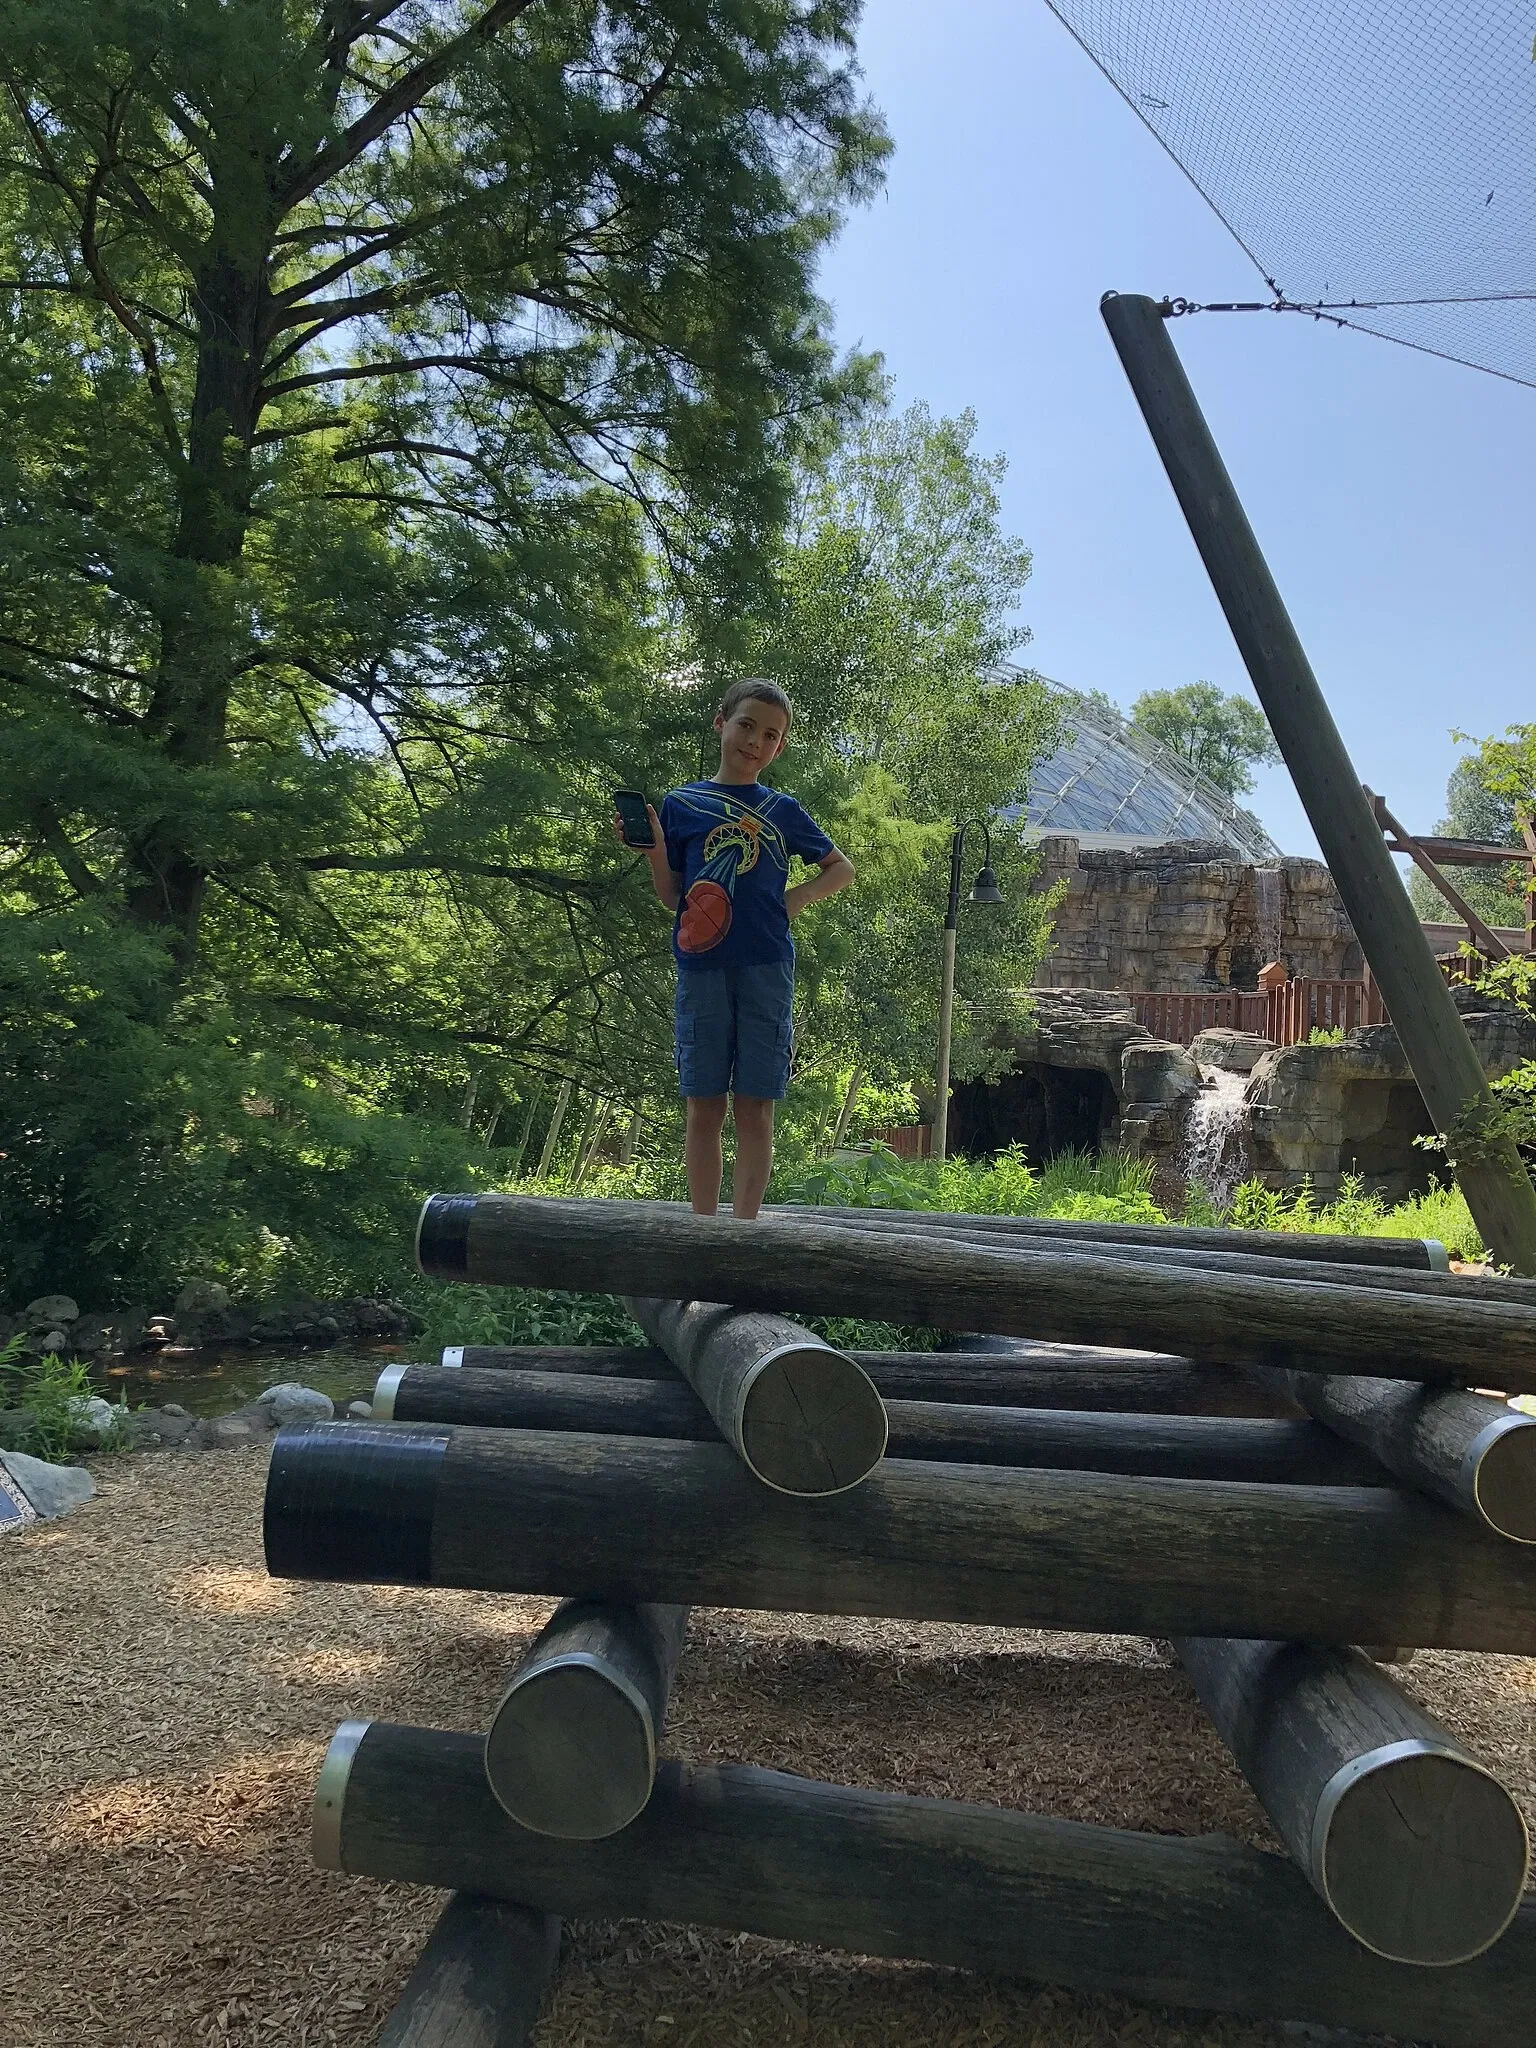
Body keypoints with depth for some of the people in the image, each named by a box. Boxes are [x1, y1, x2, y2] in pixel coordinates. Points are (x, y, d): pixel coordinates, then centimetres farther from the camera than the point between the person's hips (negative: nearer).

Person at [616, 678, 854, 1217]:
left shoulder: (783, 811, 10)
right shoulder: (681, 804, 8)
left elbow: (842, 869, 19)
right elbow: (672, 899, 8)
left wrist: (796, 898, 3)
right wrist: (654, 854, -9)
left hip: (766, 968, 0)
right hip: (701, 967, 0)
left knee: (755, 1110, 0)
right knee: (704, 1108, 3)